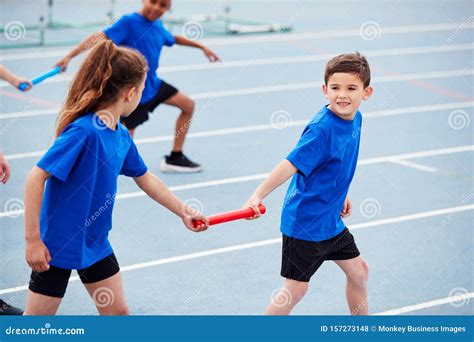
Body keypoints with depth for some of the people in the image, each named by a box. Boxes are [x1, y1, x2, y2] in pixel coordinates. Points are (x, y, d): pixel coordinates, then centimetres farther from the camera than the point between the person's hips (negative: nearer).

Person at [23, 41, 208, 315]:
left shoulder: (122, 135, 0)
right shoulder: (83, 131, -26)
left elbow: (146, 179, 17)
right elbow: (35, 179, -26)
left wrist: (183, 212, 26)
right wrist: (33, 240, -25)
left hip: (95, 242, 8)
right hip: (57, 245, -8)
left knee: (117, 312, 14)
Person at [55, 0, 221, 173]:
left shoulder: (158, 25, 3)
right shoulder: (129, 22, -20)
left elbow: (173, 39, 25)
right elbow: (99, 37, -29)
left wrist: (202, 47, 32)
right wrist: (69, 56, -38)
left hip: (153, 84, 8)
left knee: (188, 105, 14)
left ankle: (175, 157, 24)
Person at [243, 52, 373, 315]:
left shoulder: (355, 119, 0)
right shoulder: (321, 129, -25)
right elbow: (290, 165, -32)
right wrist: (258, 195, -41)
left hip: (330, 219, 9)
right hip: (304, 221, -9)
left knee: (358, 270, 18)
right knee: (296, 287, -2)